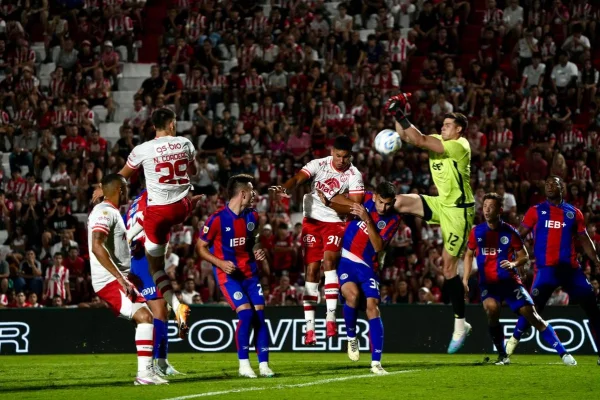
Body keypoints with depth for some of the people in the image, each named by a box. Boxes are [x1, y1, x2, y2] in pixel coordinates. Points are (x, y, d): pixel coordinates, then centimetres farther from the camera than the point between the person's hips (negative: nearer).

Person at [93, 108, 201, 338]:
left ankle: (177, 306, -12)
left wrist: (103, 190, 27)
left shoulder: (143, 150, -7)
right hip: (181, 208, 3)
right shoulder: (185, 144, -1)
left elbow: (122, 176, 9)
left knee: (155, 266, 7)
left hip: (158, 211, -3)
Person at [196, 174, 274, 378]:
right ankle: (243, 364, -9)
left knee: (260, 314, -3)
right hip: (228, 274, -6)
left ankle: (264, 364, 3)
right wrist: (220, 263, -19)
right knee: (246, 312, -19)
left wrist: (258, 253, 3)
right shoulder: (217, 219, -14)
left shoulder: (252, 217, 6)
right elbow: (201, 247, -7)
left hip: (249, 272, 6)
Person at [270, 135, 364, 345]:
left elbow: (356, 205, -13)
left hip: (335, 223, -1)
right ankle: (309, 326, 1)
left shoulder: (354, 175, -7)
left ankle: (331, 316, -20)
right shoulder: (319, 164, -7)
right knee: (312, 270, -2)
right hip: (312, 220, 1)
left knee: (329, 260, -23)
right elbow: (298, 178, -22)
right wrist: (284, 188, -43)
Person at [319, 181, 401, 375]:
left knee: (373, 306, -12)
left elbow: (378, 246, -20)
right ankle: (351, 337, 0)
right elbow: (347, 207, 15)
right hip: (344, 259, 0)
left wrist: (367, 219, -29)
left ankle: (376, 362, -9)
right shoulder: (366, 200, -5)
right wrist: (327, 203, -5)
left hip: (366, 265, 0)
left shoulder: (393, 220, -9)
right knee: (352, 294, -26)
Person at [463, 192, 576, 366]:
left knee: (531, 314, -7)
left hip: (510, 280, -1)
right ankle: (502, 355, -13)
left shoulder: (509, 232, -4)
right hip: (488, 282, 1)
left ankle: (563, 353, -1)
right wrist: (465, 278, 5)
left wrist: (514, 263, -18)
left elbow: (524, 256, 3)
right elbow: (469, 254, 16)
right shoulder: (476, 231, 2)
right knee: (491, 308, -29)